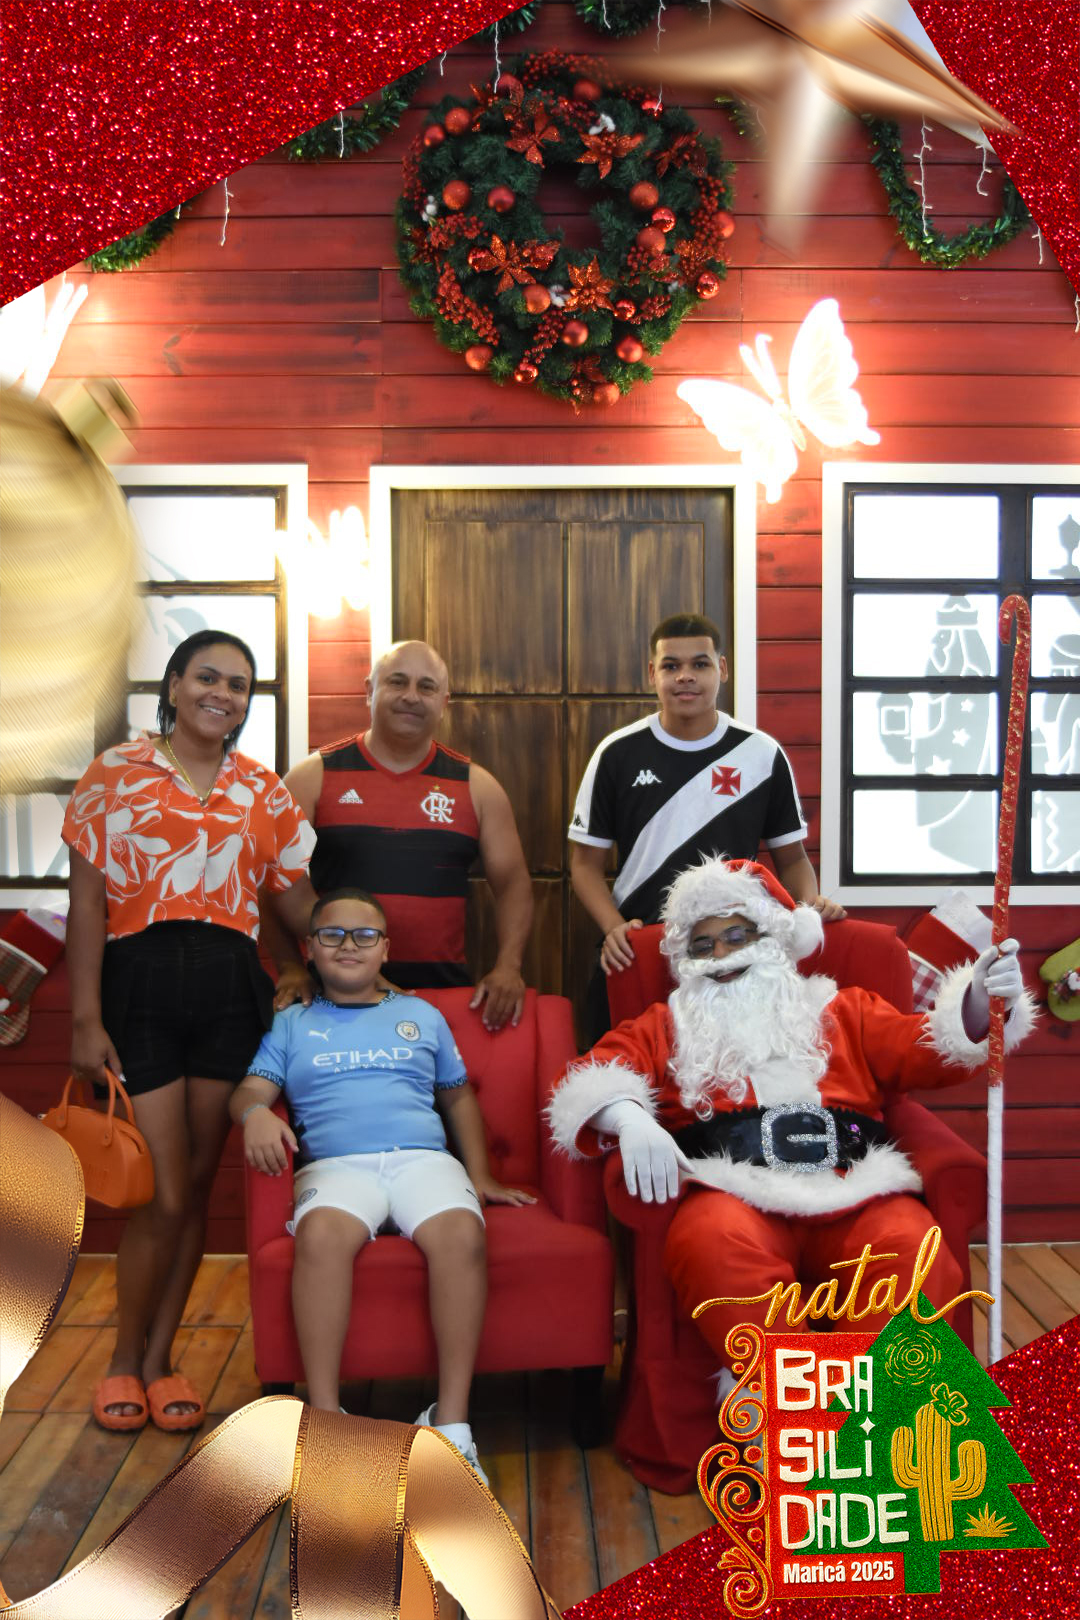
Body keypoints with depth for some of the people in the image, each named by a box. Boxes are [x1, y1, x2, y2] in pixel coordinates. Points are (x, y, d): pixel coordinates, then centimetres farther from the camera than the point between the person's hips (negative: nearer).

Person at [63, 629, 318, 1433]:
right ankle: (126, 1359, 21)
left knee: (198, 1184, 9)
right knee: (164, 1194, -4)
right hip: (140, 982, -3)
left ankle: (161, 1358, 27)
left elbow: (297, 899, 12)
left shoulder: (264, 792, 10)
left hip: (231, 987, 3)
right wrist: (85, 1017, -7)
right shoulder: (117, 773, 1)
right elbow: (88, 899, -2)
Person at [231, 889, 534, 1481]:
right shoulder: (290, 1024, 23)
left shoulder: (422, 1016, 27)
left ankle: (451, 1422, -27)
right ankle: (325, 1417, -27)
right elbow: (250, 1090, 8)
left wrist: (480, 1175, 20)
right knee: (321, 1232, -38)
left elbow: (458, 1096, 31)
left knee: (460, 1231, -35)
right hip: (335, 1164, -1)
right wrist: (256, 1113, -17)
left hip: (422, 1158, 1)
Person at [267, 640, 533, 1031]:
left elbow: (512, 883, 8)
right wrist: (291, 967, -9)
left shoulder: (475, 785, 7)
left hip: (444, 991, 2)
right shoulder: (315, 776, 2)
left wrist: (507, 967, -6)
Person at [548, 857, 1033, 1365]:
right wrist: (630, 1118, -13)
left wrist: (981, 999, -7)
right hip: (733, 1194, -1)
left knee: (913, 1248, -32)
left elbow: (934, 1048, 16)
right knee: (716, 1243, -37)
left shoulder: (843, 1011, 28)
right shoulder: (664, 1028, 25)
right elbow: (592, 1080, 11)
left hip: (854, 1193, 2)